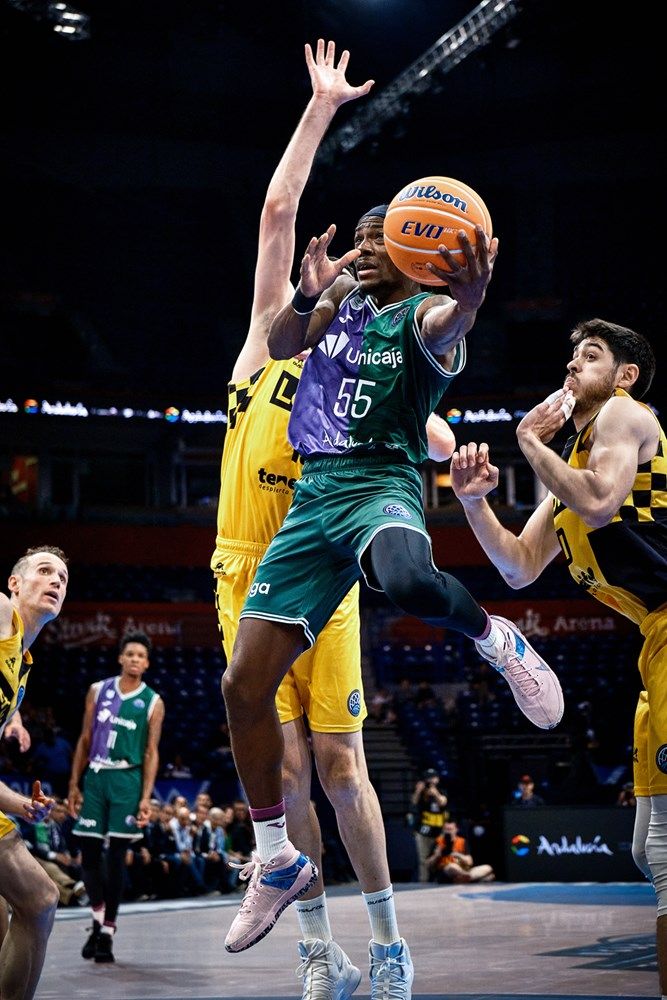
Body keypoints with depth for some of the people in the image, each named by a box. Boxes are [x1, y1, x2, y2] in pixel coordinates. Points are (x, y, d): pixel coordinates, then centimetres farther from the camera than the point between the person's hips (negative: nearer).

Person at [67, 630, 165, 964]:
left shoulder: (153, 702, 2)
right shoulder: (98, 691, 8)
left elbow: (151, 752, 1)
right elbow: (85, 739, 11)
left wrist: (146, 797, -8)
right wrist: (74, 784, 6)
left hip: (127, 780, -2)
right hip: (95, 776, 2)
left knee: (116, 856, -2)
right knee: (89, 852, 1)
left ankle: (108, 932, 5)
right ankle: (98, 919, 22)